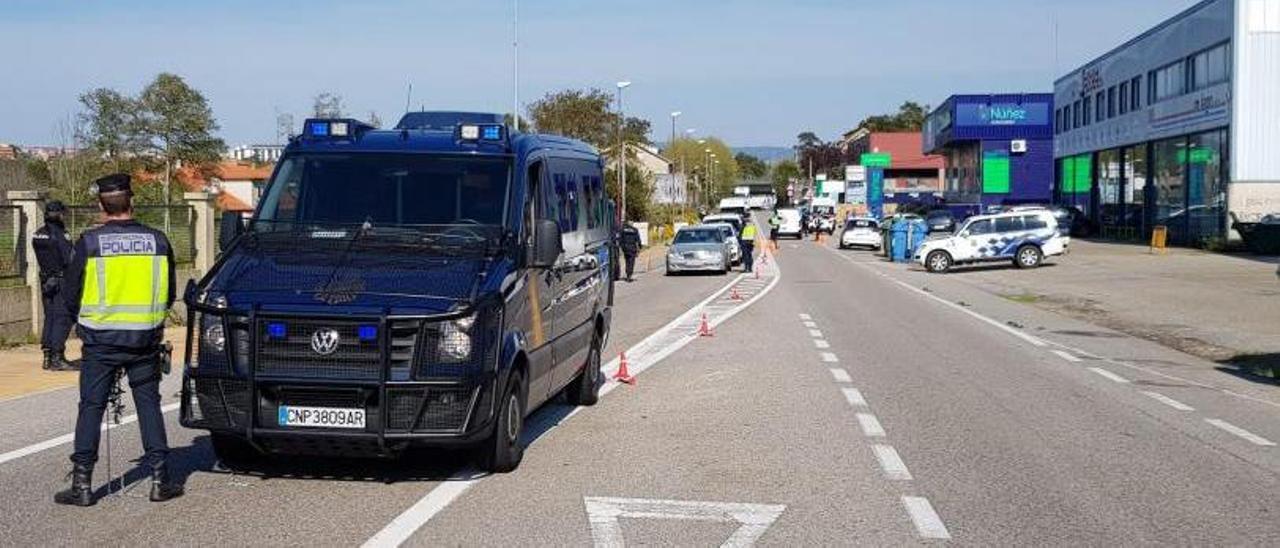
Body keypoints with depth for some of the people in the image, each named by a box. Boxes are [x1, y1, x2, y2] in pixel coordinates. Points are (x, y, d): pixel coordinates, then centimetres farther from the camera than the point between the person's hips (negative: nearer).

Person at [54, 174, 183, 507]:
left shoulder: (89, 243, -7)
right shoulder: (157, 241, 1)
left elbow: (71, 298, -1)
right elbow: (169, 295, 10)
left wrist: (83, 323, 19)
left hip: (101, 339, -2)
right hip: (146, 340, 2)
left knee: (91, 408, 5)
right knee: (149, 405, 11)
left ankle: (82, 484, 5)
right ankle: (160, 479, 9)